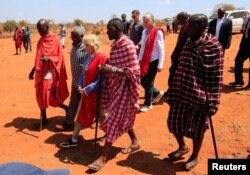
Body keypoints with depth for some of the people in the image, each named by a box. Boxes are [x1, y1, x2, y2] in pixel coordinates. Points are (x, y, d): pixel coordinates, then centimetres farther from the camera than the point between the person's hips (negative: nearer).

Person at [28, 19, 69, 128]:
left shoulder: (55, 41, -9)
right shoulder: (40, 41, 10)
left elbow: (60, 58, -10)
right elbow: (38, 58, 17)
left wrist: (49, 58, -27)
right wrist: (32, 71, 16)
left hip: (50, 74, -6)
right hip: (40, 73, 7)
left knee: (49, 97, -5)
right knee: (41, 97, 11)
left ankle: (66, 108, 18)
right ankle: (44, 118, 25)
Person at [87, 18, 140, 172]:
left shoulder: (127, 45, -19)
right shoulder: (116, 44, 7)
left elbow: (133, 71, -23)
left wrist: (112, 69, -27)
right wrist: (107, 66, 2)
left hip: (124, 88, -9)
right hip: (115, 86, 9)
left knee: (113, 121, -4)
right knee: (122, 118, 19)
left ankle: (103, 157, 6)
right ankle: (135, 143, 38)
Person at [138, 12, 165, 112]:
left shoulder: (158, 32, -12)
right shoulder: (144, 32, 8)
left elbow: (161, 50, -13)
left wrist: (160, 65, -15)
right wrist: (140, 59, 12)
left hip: (154, 61, -7)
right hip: (145, 60, 7)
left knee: (148, 83, 1)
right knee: (142, 81, 11)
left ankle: (148, 104, 19)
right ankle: (157, 93, 35)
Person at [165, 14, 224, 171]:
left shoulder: (213, 46, -14)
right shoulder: (189, 43, 7)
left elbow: (216, 77, -14)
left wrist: (212, 103, -16)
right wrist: (172, 91, 15)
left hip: (199, 96, -7)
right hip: (182, 93, 7)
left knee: (197, 129, 10)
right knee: (174, 121, 15)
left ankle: (195, 157, 34)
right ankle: (182, 147, 43)